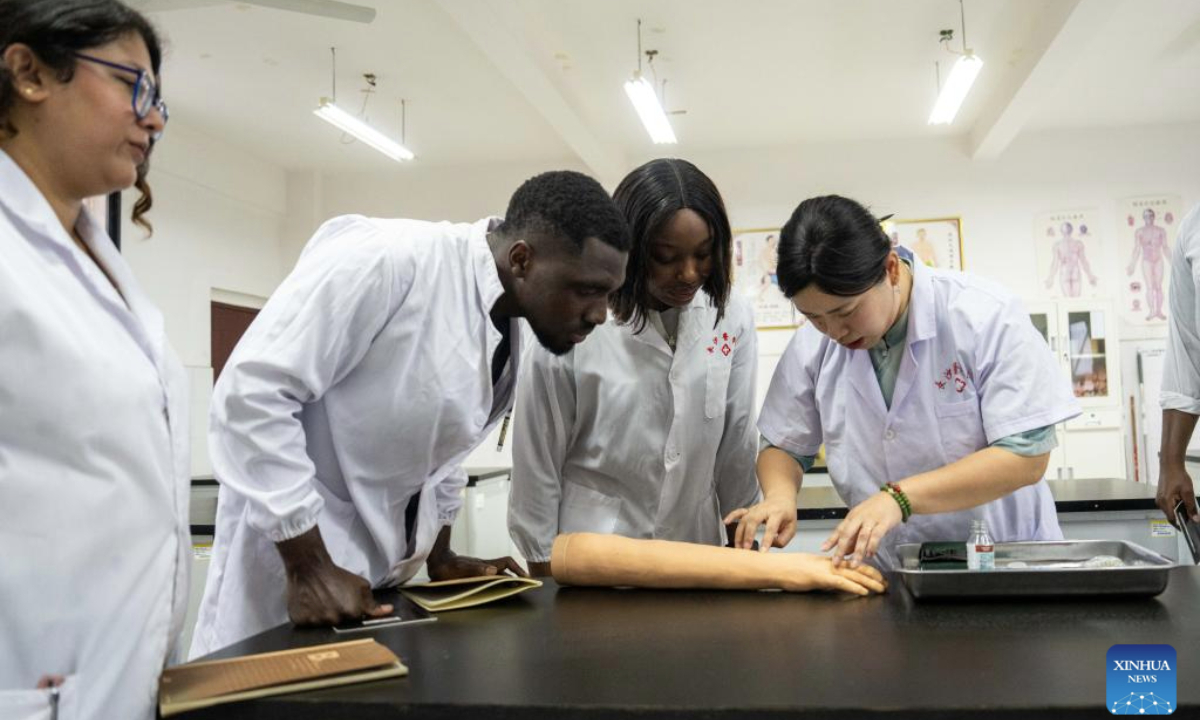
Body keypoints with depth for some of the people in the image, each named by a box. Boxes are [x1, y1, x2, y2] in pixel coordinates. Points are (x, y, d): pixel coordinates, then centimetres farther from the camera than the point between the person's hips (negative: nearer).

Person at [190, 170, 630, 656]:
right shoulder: (389, 259, -23)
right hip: (292, 543, -7)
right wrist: (308, 566, -23)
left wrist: (440, 558, 13)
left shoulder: (511, 333, 2)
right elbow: (252, 392, -24)